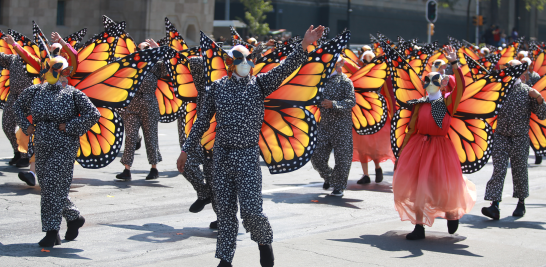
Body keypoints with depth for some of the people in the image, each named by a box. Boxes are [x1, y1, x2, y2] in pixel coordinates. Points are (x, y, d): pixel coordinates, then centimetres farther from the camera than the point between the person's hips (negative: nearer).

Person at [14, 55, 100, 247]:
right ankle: (74, 218, 30)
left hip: (64, 147, -6)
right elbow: (18, 106, 25)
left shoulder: (73, 94, -6)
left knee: (54, 187, -11)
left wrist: (69, 127, -13)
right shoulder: (36, 91, 8)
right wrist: (26, 126, 12)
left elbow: (93, 115, -11)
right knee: (47, 186, 11)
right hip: (42, 147, 6)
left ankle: (52, 231, -6)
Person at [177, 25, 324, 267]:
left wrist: (304, 45, -25)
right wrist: (187, 149, 16)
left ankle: (265, 241, 21)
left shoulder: (259, 83, 3)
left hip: (247, 156, -2)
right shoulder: (218, 87, 7)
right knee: (225, 210, 6)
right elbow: (202, 120, 14)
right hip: (221, 156, 2)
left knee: (251, 210, -9)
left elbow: (285, 67, -11)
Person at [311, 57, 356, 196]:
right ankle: (328, 177, 29)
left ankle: (339, 186, 12)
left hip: (341, 125, -5)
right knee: (317, 157, 2)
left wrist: (333, 104, -27)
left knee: (342, 158, -2)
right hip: (324, 125, 5)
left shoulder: (345, 82, -3)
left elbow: (351, 101, -15)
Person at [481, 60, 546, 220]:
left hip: (520, 138, 0)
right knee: (498, 170, -10)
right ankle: (495, 206, -17)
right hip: (501, 136, 0)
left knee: (519, 170, 9)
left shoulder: (527, 91, 1)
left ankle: (521, 203, 28)